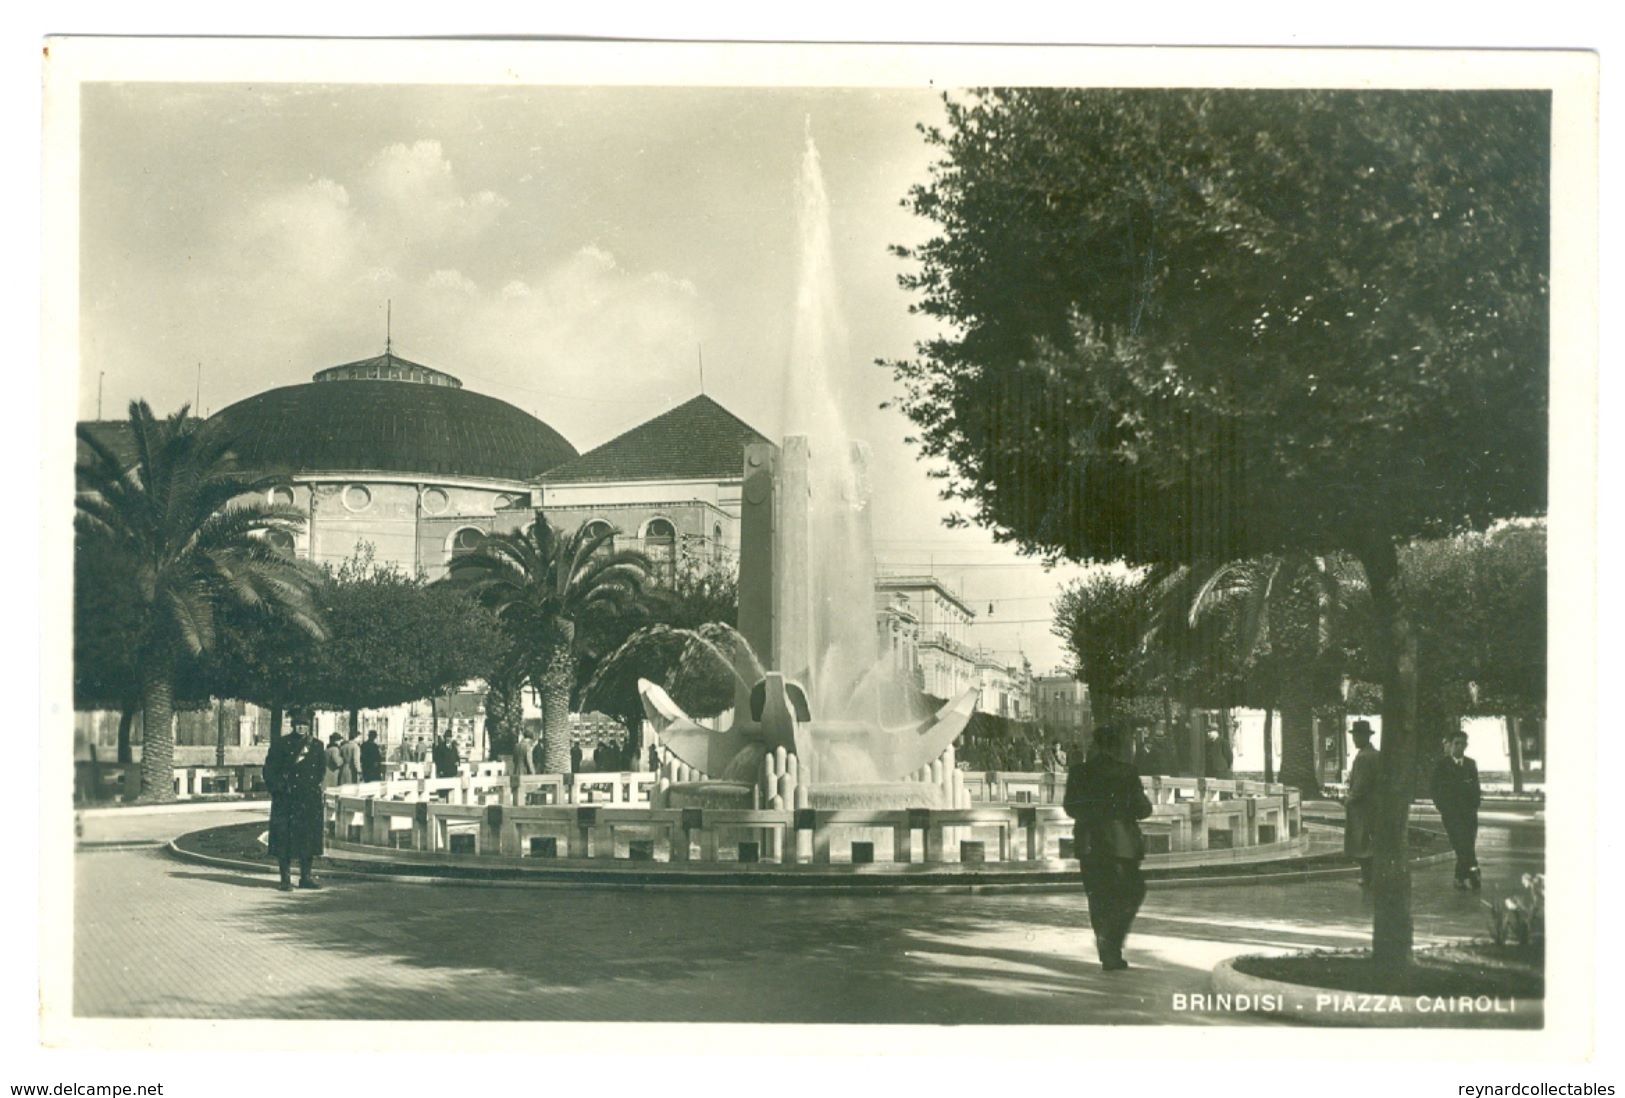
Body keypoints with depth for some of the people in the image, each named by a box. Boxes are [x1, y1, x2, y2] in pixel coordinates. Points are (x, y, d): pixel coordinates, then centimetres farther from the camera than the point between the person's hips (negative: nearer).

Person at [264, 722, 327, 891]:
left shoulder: (316, 745, 9)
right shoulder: (280, 744, 0)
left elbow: (322, 769, 18)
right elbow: (270, 769, 0)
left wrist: (316, 785, 6)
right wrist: (279, 788, -7)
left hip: (310, 801, 3)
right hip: (286, 799, -3)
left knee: (308, 838, 7)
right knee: (284, 839, -4)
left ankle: (306, 876, 16)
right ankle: (285, 879, 2)